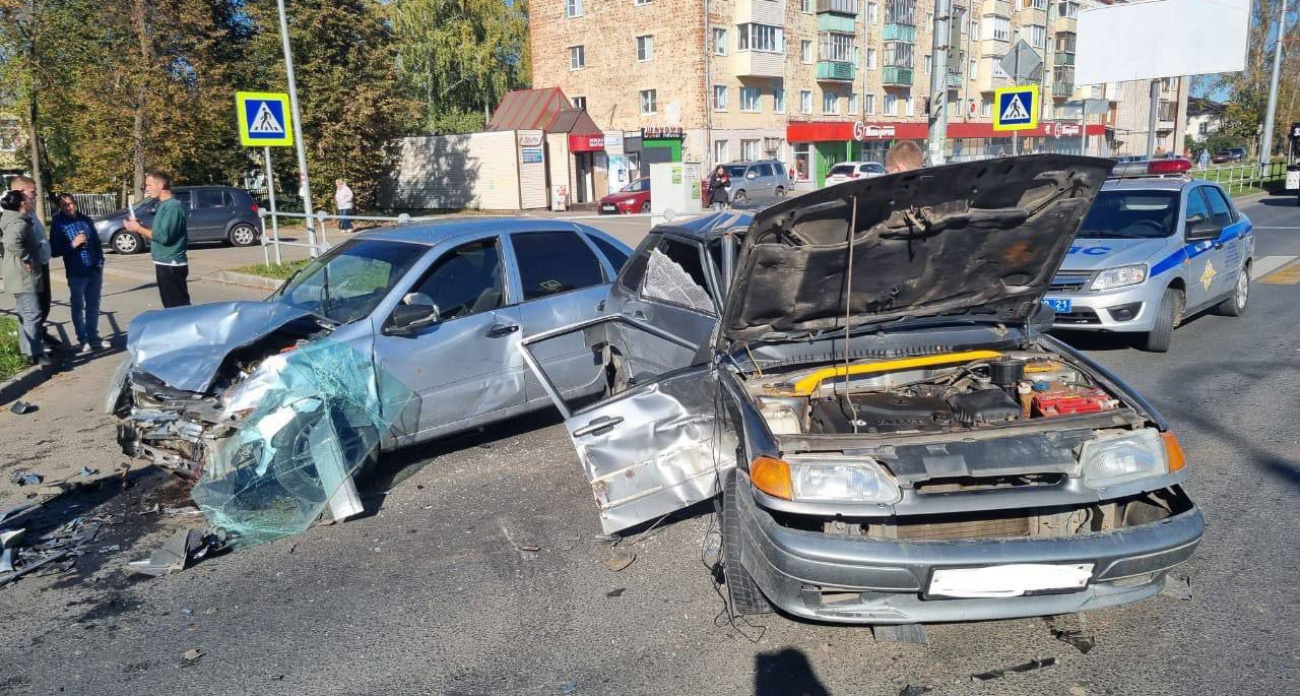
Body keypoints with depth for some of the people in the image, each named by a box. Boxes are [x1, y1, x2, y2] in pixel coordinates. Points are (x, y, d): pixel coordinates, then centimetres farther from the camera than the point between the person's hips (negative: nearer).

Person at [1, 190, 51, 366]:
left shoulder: (18, 221, 14)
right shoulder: (20, 223, -18)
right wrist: (26, 259, -25)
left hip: (22, 277, 11)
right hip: (24, 276, -11)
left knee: (26, 316, 16)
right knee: (33, 315, -10)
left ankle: (28, 350, 24)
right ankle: (35, 354, -11)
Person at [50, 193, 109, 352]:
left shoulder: (86, 220, 7)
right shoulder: (58, 224, -4)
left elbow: (97, 243, 13)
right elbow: (55, 251, -6)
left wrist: (100, 262, 4)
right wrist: (73, 244, -18)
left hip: (94, 271, 4)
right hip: (76, 273, -4)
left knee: (93, 305, 11)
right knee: (78, 307, 6)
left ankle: (94, 338, 20)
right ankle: (83, 340, 12)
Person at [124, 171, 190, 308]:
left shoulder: (173, 206, -16)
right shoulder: (163, 205, 15)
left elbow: (163, 236, -22)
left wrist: (138, 228, -11)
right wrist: (139, 227, 3)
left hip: (171, 265, -10)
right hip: (165, 264, 10)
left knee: (179, 306, -10)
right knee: (171, 305, 14)